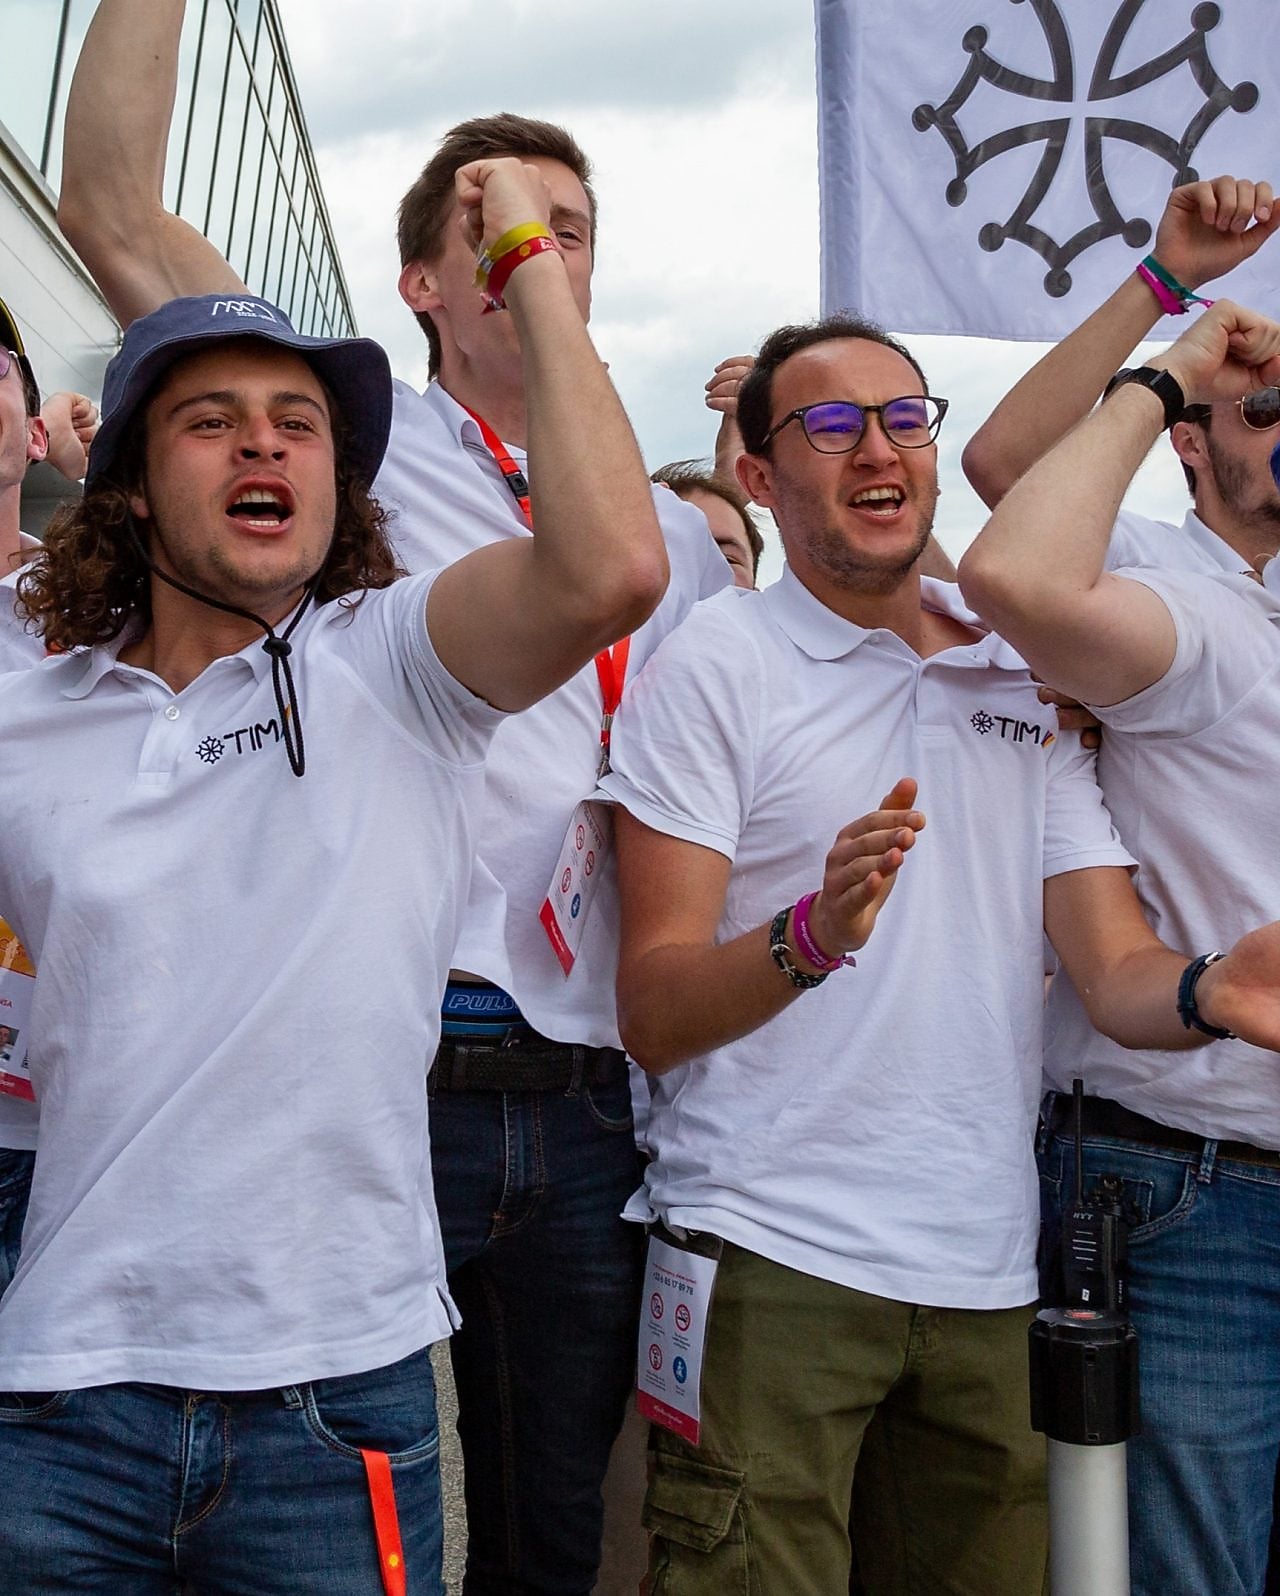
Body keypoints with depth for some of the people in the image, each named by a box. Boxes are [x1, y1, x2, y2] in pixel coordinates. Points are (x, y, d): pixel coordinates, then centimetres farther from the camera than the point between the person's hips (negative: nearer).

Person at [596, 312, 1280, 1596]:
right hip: (771, 1260, -4)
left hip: (988, 1274, 5)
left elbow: (1116, 972, 2)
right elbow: (651, 1014, -10)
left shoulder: (1030, 684, 10)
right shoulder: (714, 665, -4)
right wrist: (812, 936, -30)